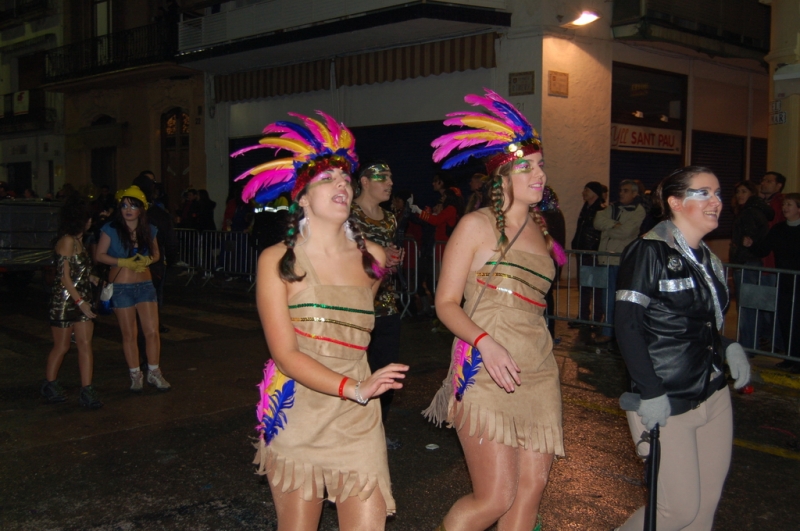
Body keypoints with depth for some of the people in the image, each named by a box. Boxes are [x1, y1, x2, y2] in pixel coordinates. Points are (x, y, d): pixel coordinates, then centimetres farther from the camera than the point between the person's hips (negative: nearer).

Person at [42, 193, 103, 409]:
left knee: (85, 344, 0)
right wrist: (80, 301, -20)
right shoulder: (67, 241, -15)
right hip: (64, 300, -8)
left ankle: (86, 390, 1)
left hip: (81, 300, 8)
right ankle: (50, 385, 26)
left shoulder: (79, 240, 12)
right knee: (62, 346, 6)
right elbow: (65, 277, -18)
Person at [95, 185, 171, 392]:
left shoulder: (149, 230, 4)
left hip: (145, 284, 2)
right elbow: (99, 255, -5)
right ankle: (135, 375, 20)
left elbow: (156, 254, 14)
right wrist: (124, 262, -17)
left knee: (152, 331, -2)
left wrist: (147, 260, -9)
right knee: (129, 334, 5)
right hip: (121, 287, -2)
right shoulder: (111, 229, -6)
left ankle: (154, 373, 16)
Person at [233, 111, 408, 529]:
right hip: (294, 415, -2)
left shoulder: (372, 257, 5)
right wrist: (355, 389, -24)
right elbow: (285, 354, -12)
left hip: (356, 420, 3)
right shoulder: (277, 260, -5)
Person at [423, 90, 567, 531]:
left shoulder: (539, 229, 14)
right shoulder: (477, 225, -3)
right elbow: (446, 302, -7)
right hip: (485, 374, -6)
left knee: (531, 487, 6)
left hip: (538, 374, 6)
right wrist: (485, 342, -22)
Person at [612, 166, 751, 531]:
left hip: (714, 396, 8)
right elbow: (627, 325, -16)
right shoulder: (650, 251, -12)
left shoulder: (708, 260, 11)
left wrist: (728, 348, 0)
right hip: (666, 403, -7)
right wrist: (649, 393, -20)